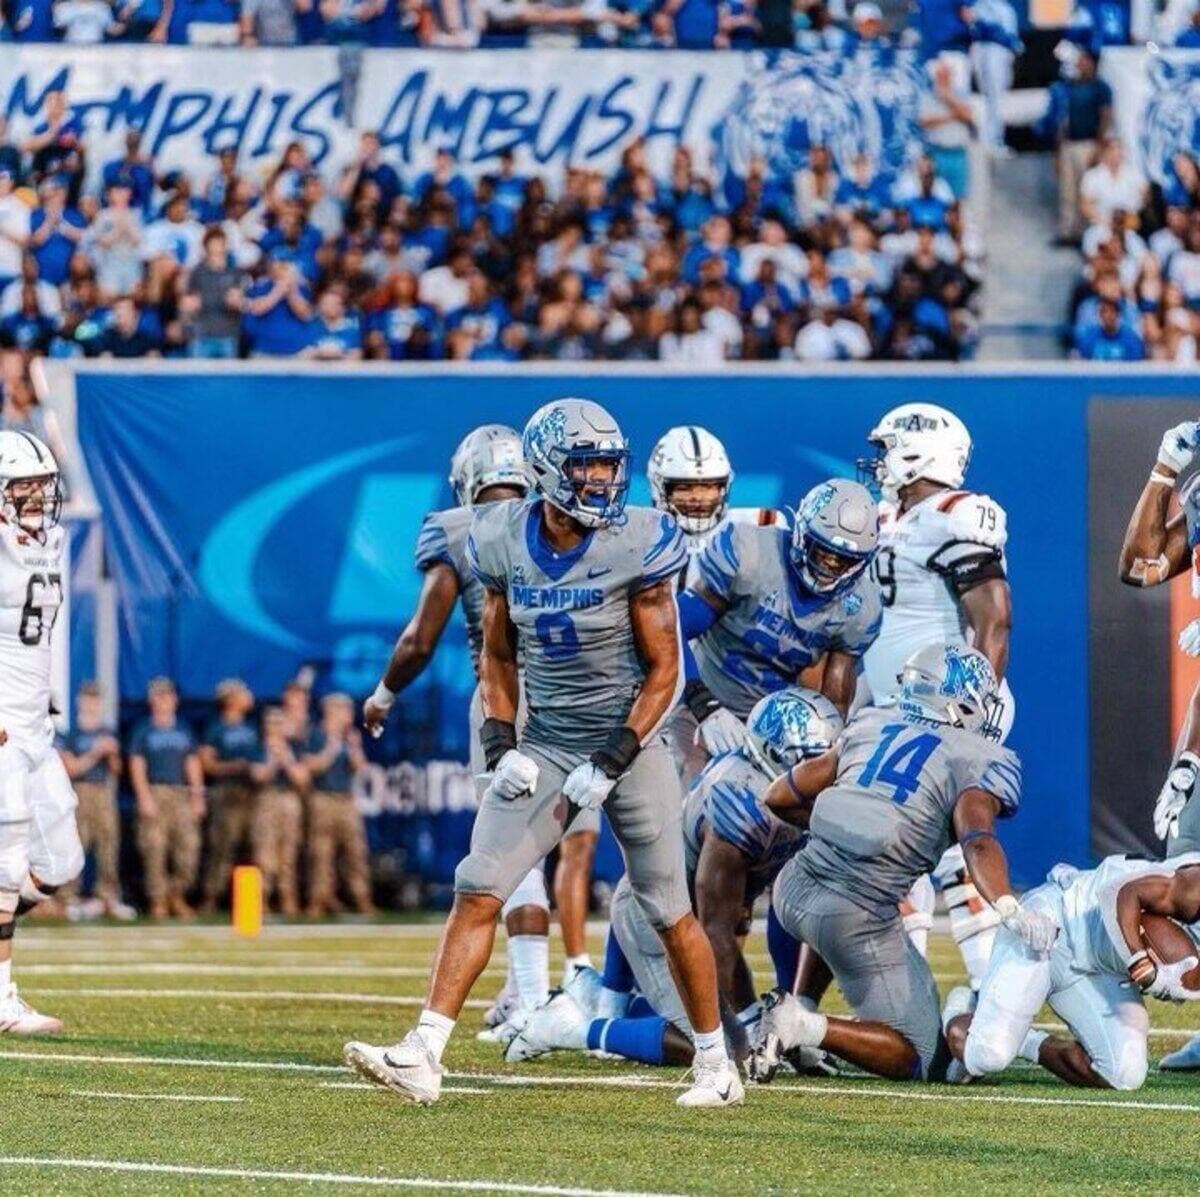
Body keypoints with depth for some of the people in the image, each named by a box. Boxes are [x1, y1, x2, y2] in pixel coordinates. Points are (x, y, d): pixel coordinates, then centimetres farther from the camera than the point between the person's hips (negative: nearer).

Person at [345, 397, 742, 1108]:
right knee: (479, 891, -9)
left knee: (670, 912, 2)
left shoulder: (634, 547, -14)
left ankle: (717, 1063, 19)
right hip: (546, 745, 3)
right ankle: (423, 1057, -12)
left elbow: (663, 670, -8)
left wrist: (613, 761, -16)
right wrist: (501, 743, -2)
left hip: (629, 737, -3)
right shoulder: (506, 543, -3)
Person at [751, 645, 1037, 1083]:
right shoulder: (976, 763, 1)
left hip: (794, 887, 6)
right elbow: (978, 840, -21)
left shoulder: (872, 727, 16)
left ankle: (799, 1010, 25)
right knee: (922, 1060, 6)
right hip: (858, 918, -6)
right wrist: (1008, 907, -36)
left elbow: (781, 797, 23)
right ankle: (808, 1028, -16)